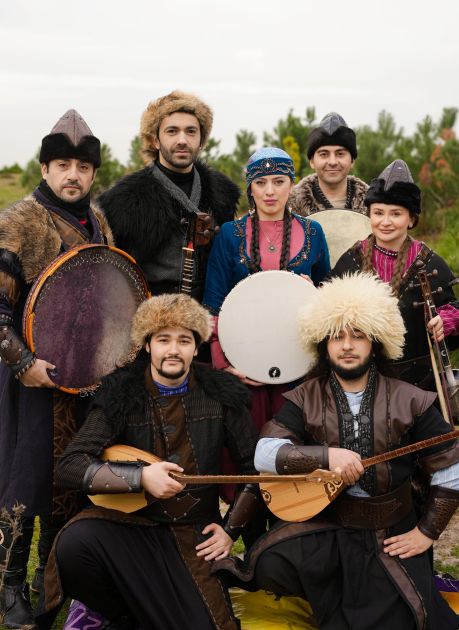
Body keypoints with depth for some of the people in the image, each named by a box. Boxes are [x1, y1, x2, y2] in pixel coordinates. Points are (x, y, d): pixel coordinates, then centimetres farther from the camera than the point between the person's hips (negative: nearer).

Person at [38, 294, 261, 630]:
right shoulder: (120, 394, -6)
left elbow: (255, 465, 7)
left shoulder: (221, 394, -2)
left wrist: (231, 529, 0)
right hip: (130, 523, -1)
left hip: (195, 535, 1)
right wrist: (140, 477, -25)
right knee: (74, 544, -31)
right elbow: (69, 467, -14)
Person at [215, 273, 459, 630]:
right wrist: (326, 455, -25)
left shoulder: (410, 402, -4)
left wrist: (428, 532, -2)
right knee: (270, 565, -25)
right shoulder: (304, 400, -2)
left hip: (391, 536, 0)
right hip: (323, 528, 1)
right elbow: (265, 455, -13)